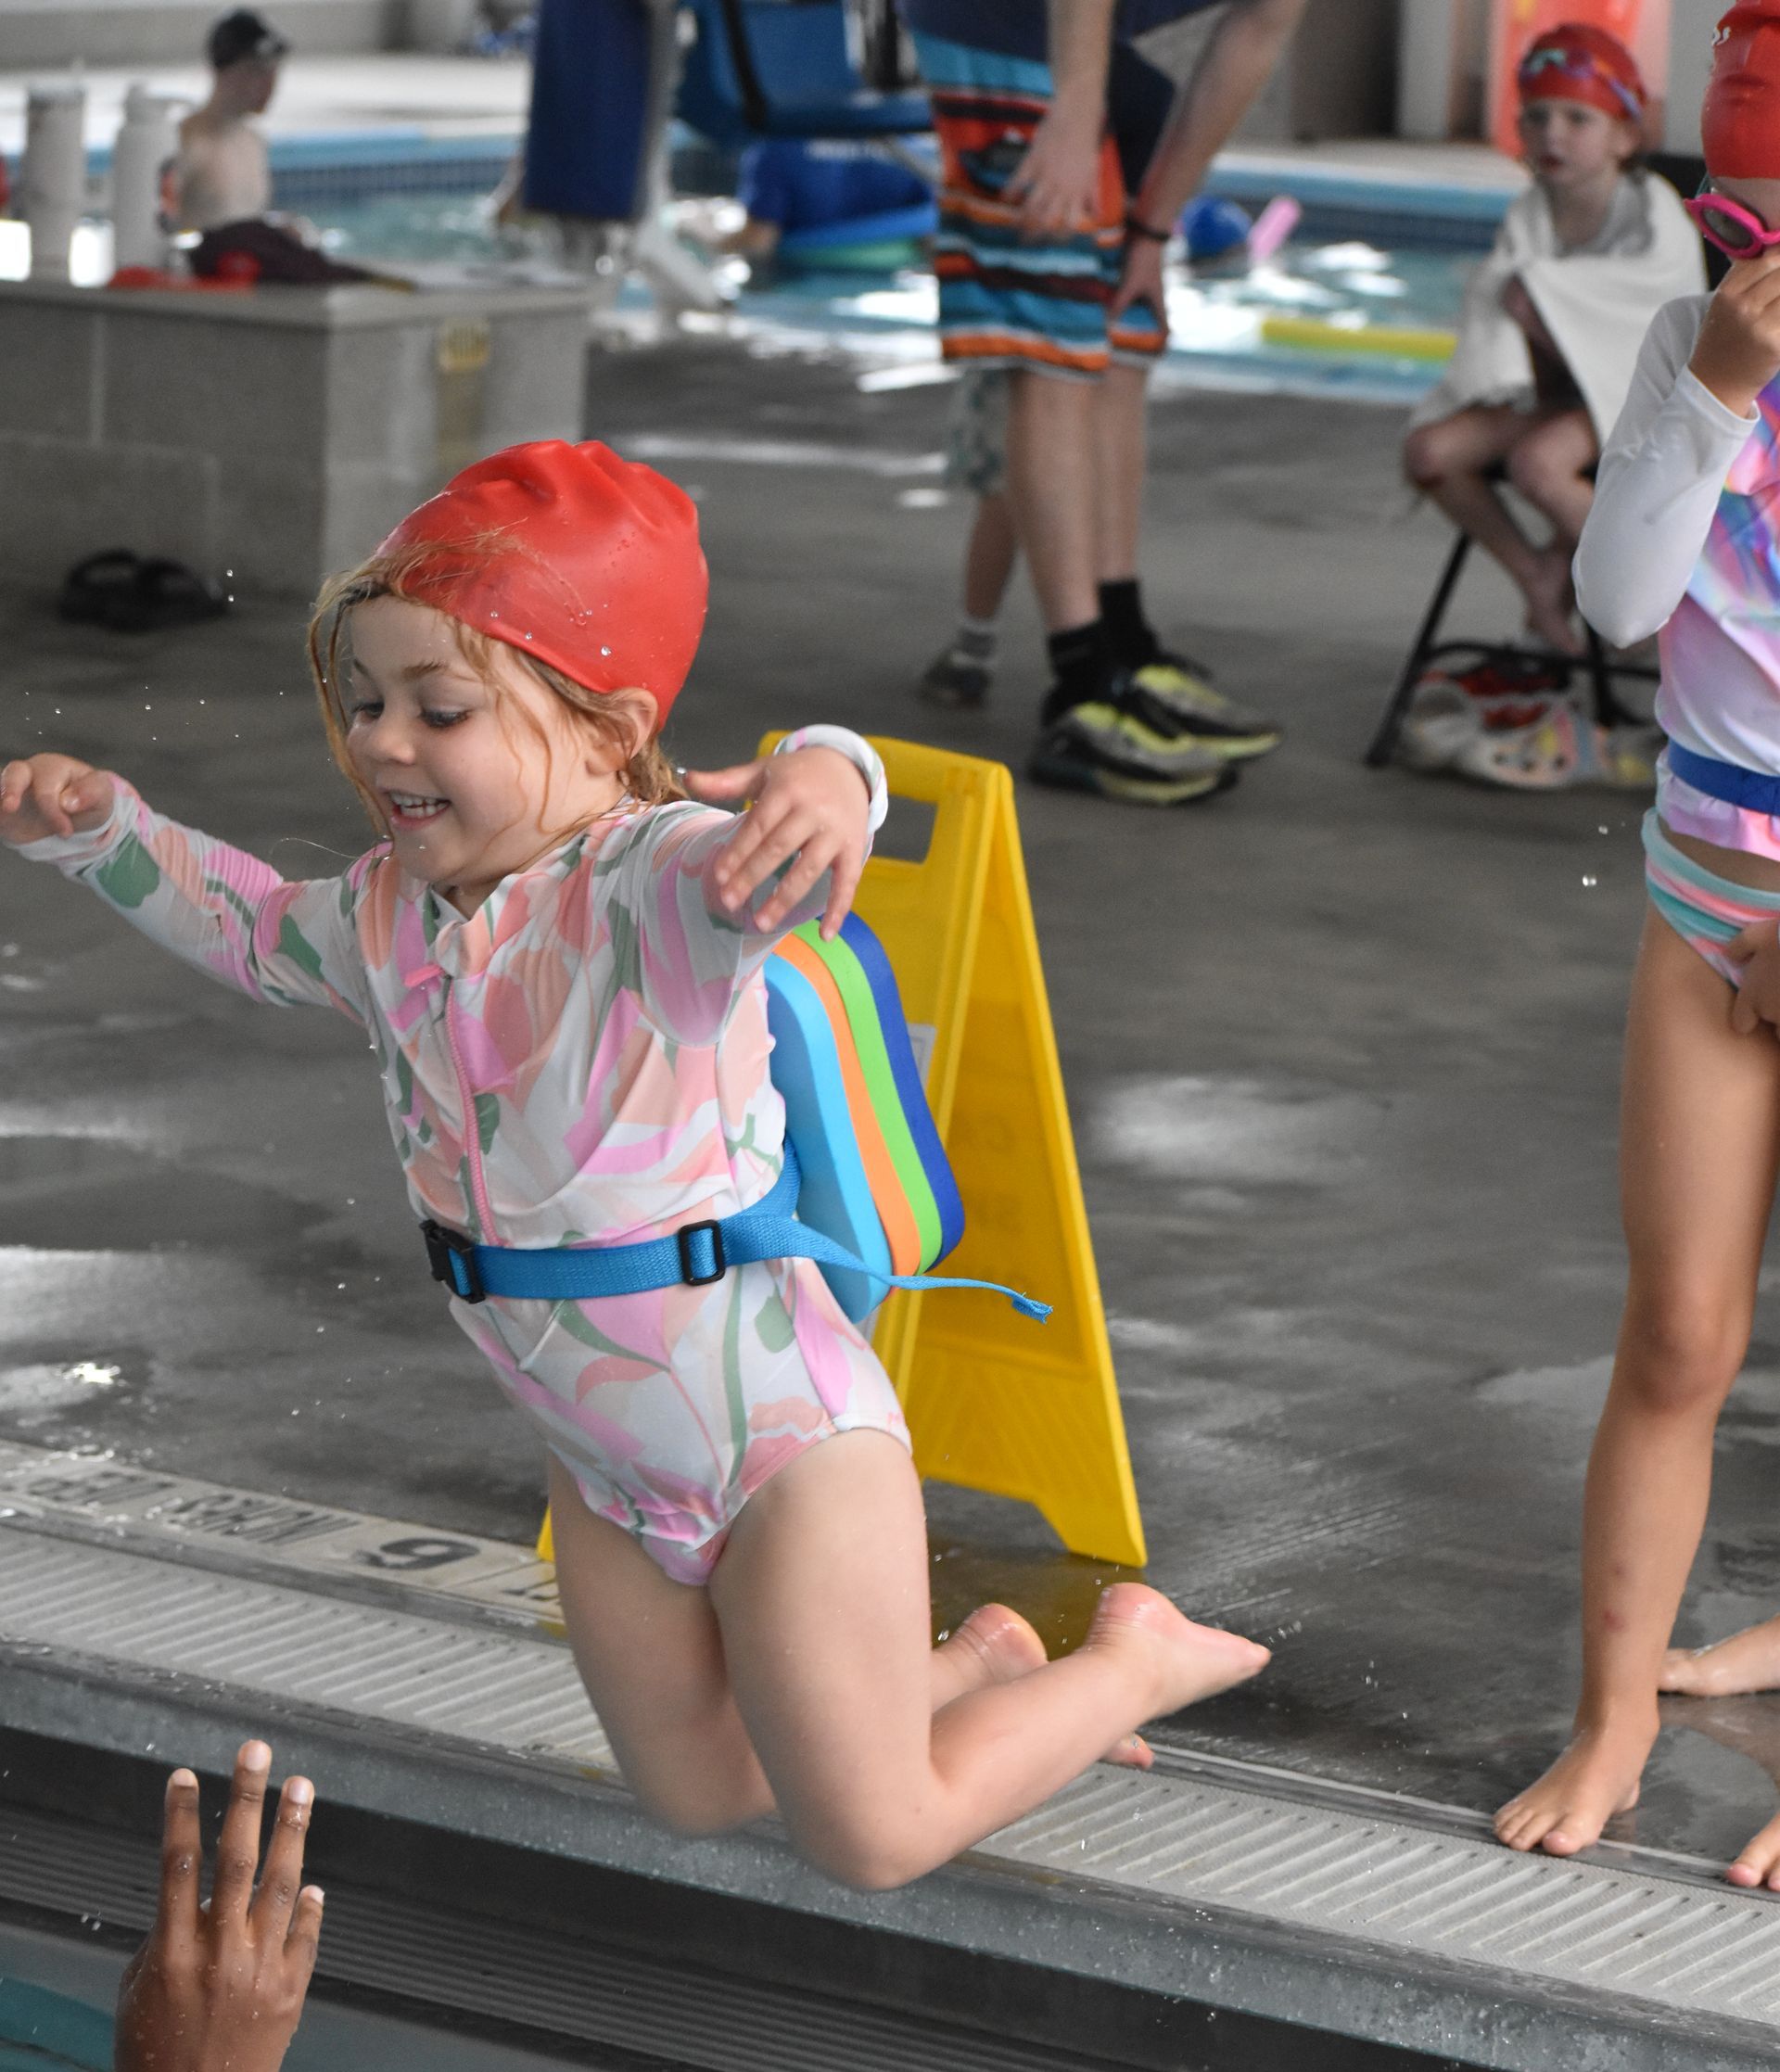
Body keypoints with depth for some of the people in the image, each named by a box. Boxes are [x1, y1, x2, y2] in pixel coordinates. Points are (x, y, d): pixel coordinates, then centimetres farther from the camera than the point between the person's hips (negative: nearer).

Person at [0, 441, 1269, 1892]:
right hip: (612, 1469, 8)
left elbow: (740, 872, -50)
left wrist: (821, 786, -73)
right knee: (696, 1798, 21)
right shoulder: (391, 913, -1)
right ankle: (980, 1668, 42)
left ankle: (1136, 1658, 24)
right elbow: (247, 924, 21)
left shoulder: (648, 881, -26)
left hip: (788, 1442, -8)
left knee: (872, 1843, 0)